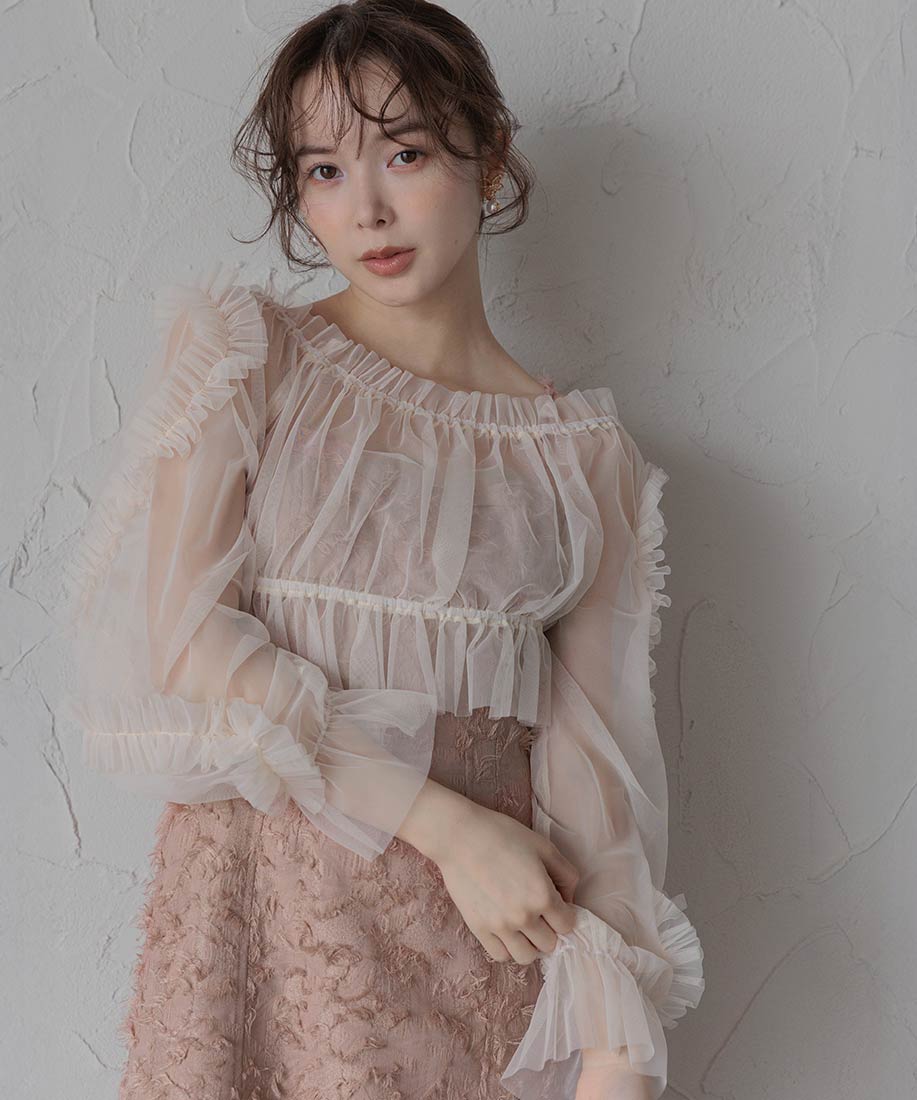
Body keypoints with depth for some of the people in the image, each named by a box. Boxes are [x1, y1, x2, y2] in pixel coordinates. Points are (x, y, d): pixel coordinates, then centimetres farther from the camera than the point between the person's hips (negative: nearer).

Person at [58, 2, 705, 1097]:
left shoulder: (584, 451, 5)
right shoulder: (243, 350, 1)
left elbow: (590, 741, -1)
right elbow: (181, 637, -9)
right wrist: (447, 823, -14)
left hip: (498, 912, 2)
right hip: (269, 888, -1)